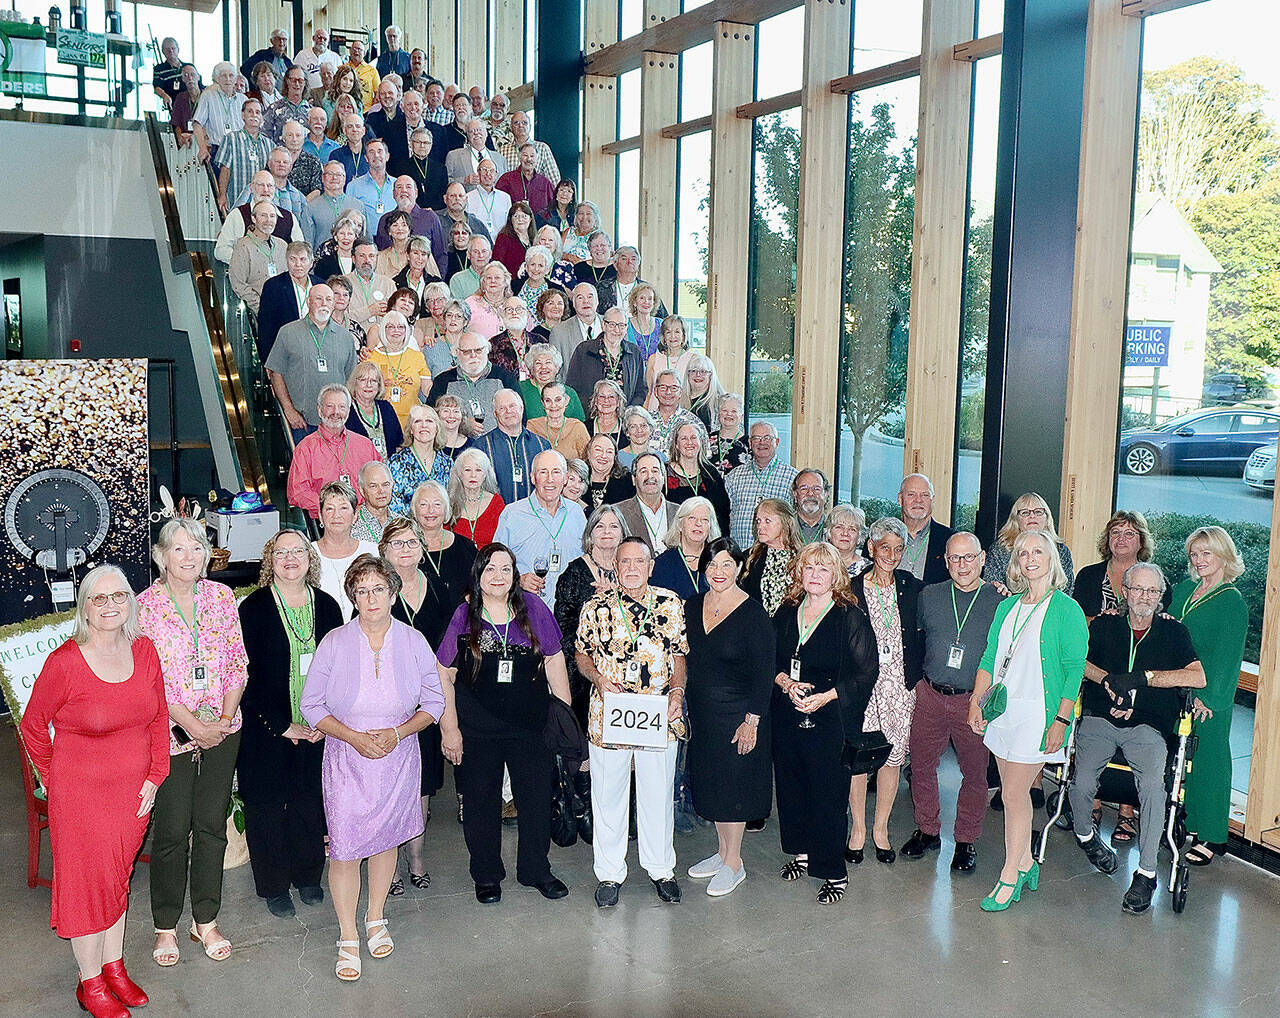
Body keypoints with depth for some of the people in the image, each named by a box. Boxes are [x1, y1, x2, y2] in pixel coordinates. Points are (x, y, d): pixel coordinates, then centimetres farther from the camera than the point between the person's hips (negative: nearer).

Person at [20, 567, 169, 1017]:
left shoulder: (144, 651, -5)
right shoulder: (64, 662, -18)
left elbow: (158, 716, 7)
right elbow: (32, 726, -4)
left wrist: (155, 775, 3)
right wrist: (56, 781, 0)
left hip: (134, 790, 4)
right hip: (81, 791, -4)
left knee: (119, 875, 17)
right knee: (87, 880, 7)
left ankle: (114, 965, 34)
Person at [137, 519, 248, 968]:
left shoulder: (221, 596, 2)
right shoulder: (145, 606, -8)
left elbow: (238, 662, 4)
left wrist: (225, 717, -7)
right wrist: (191, 724, -14)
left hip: (222, 731, 3)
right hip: (172, 734, -3)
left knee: (212, 826, 10)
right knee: (171, 832, 3)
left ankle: (206, 921, 25)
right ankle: (165, 927, 22)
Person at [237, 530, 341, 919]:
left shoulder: (326, 606, 4)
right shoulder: (254, 607, -7)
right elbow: (249, 674, -11)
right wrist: (281, 725, -14)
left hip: (317, 729, 3)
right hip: (266, 730, -3)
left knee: (311, 802, 12)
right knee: (267, 806, 7)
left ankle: (307, 876, 30)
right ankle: (274, 886, 23)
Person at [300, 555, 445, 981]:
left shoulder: (413, 642, -3)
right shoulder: (334, 643, -7)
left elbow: (433, 701, 2)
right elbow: (312, 705, -3)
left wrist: (397, 732, -14)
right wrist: (355, 737, -15)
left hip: (398, 757, 2)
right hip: (346, 759, -1)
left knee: (386, 838, 14)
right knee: (344, 847, -3)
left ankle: (375, 919, 36)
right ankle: (348, 939, 14)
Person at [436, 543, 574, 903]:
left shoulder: (532, 609, 1)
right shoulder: (462, 615, -4)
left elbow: (554, 661, 6)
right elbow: (444, 674, -1)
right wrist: (449, 728, -4)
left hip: (531, 724, 1)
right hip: (477, 728, -1)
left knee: (537, 797, 7)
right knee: (481, 802, 9)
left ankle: (536, 870, 28)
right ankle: (486, 875, 28)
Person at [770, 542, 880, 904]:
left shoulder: (851, 617, -7)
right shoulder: (786, 613, 8)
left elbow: (867, 671, -9)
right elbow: (770, 660, 13)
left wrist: (826, 697, -17)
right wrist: (785, 682, -8)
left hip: (831, 719, -5)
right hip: (787, 716, 5)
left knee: (829, 792, -2)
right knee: (791, 785, 13)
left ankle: (834, 871, 11)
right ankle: (802, 852, 33)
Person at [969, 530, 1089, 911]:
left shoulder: (1066, 609, -6)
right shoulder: (1007, 607, 12)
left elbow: (1075, 669, -9)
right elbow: (989, 658, 15)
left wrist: (1061, 721, -14)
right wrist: (976, 700, 4)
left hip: (1037, 713, -6)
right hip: (1002, 709, 6)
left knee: (1014, 795, -5)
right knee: (1014, 790, 12)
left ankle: (1009, 879, 7)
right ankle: (1025, 865, 27)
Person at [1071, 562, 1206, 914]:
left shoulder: (1174, 632, 11)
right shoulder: (1104, 626, 14)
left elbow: (1198, 677, -3)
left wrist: (1142, 678, -10)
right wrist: (1109, 680, -14)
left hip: (1147, 727, 0)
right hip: (1098, 719, 1)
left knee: (1152, 784, -28)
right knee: (1082, 784, -21)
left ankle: (1146, 872, -16)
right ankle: (1085, 833, 13)